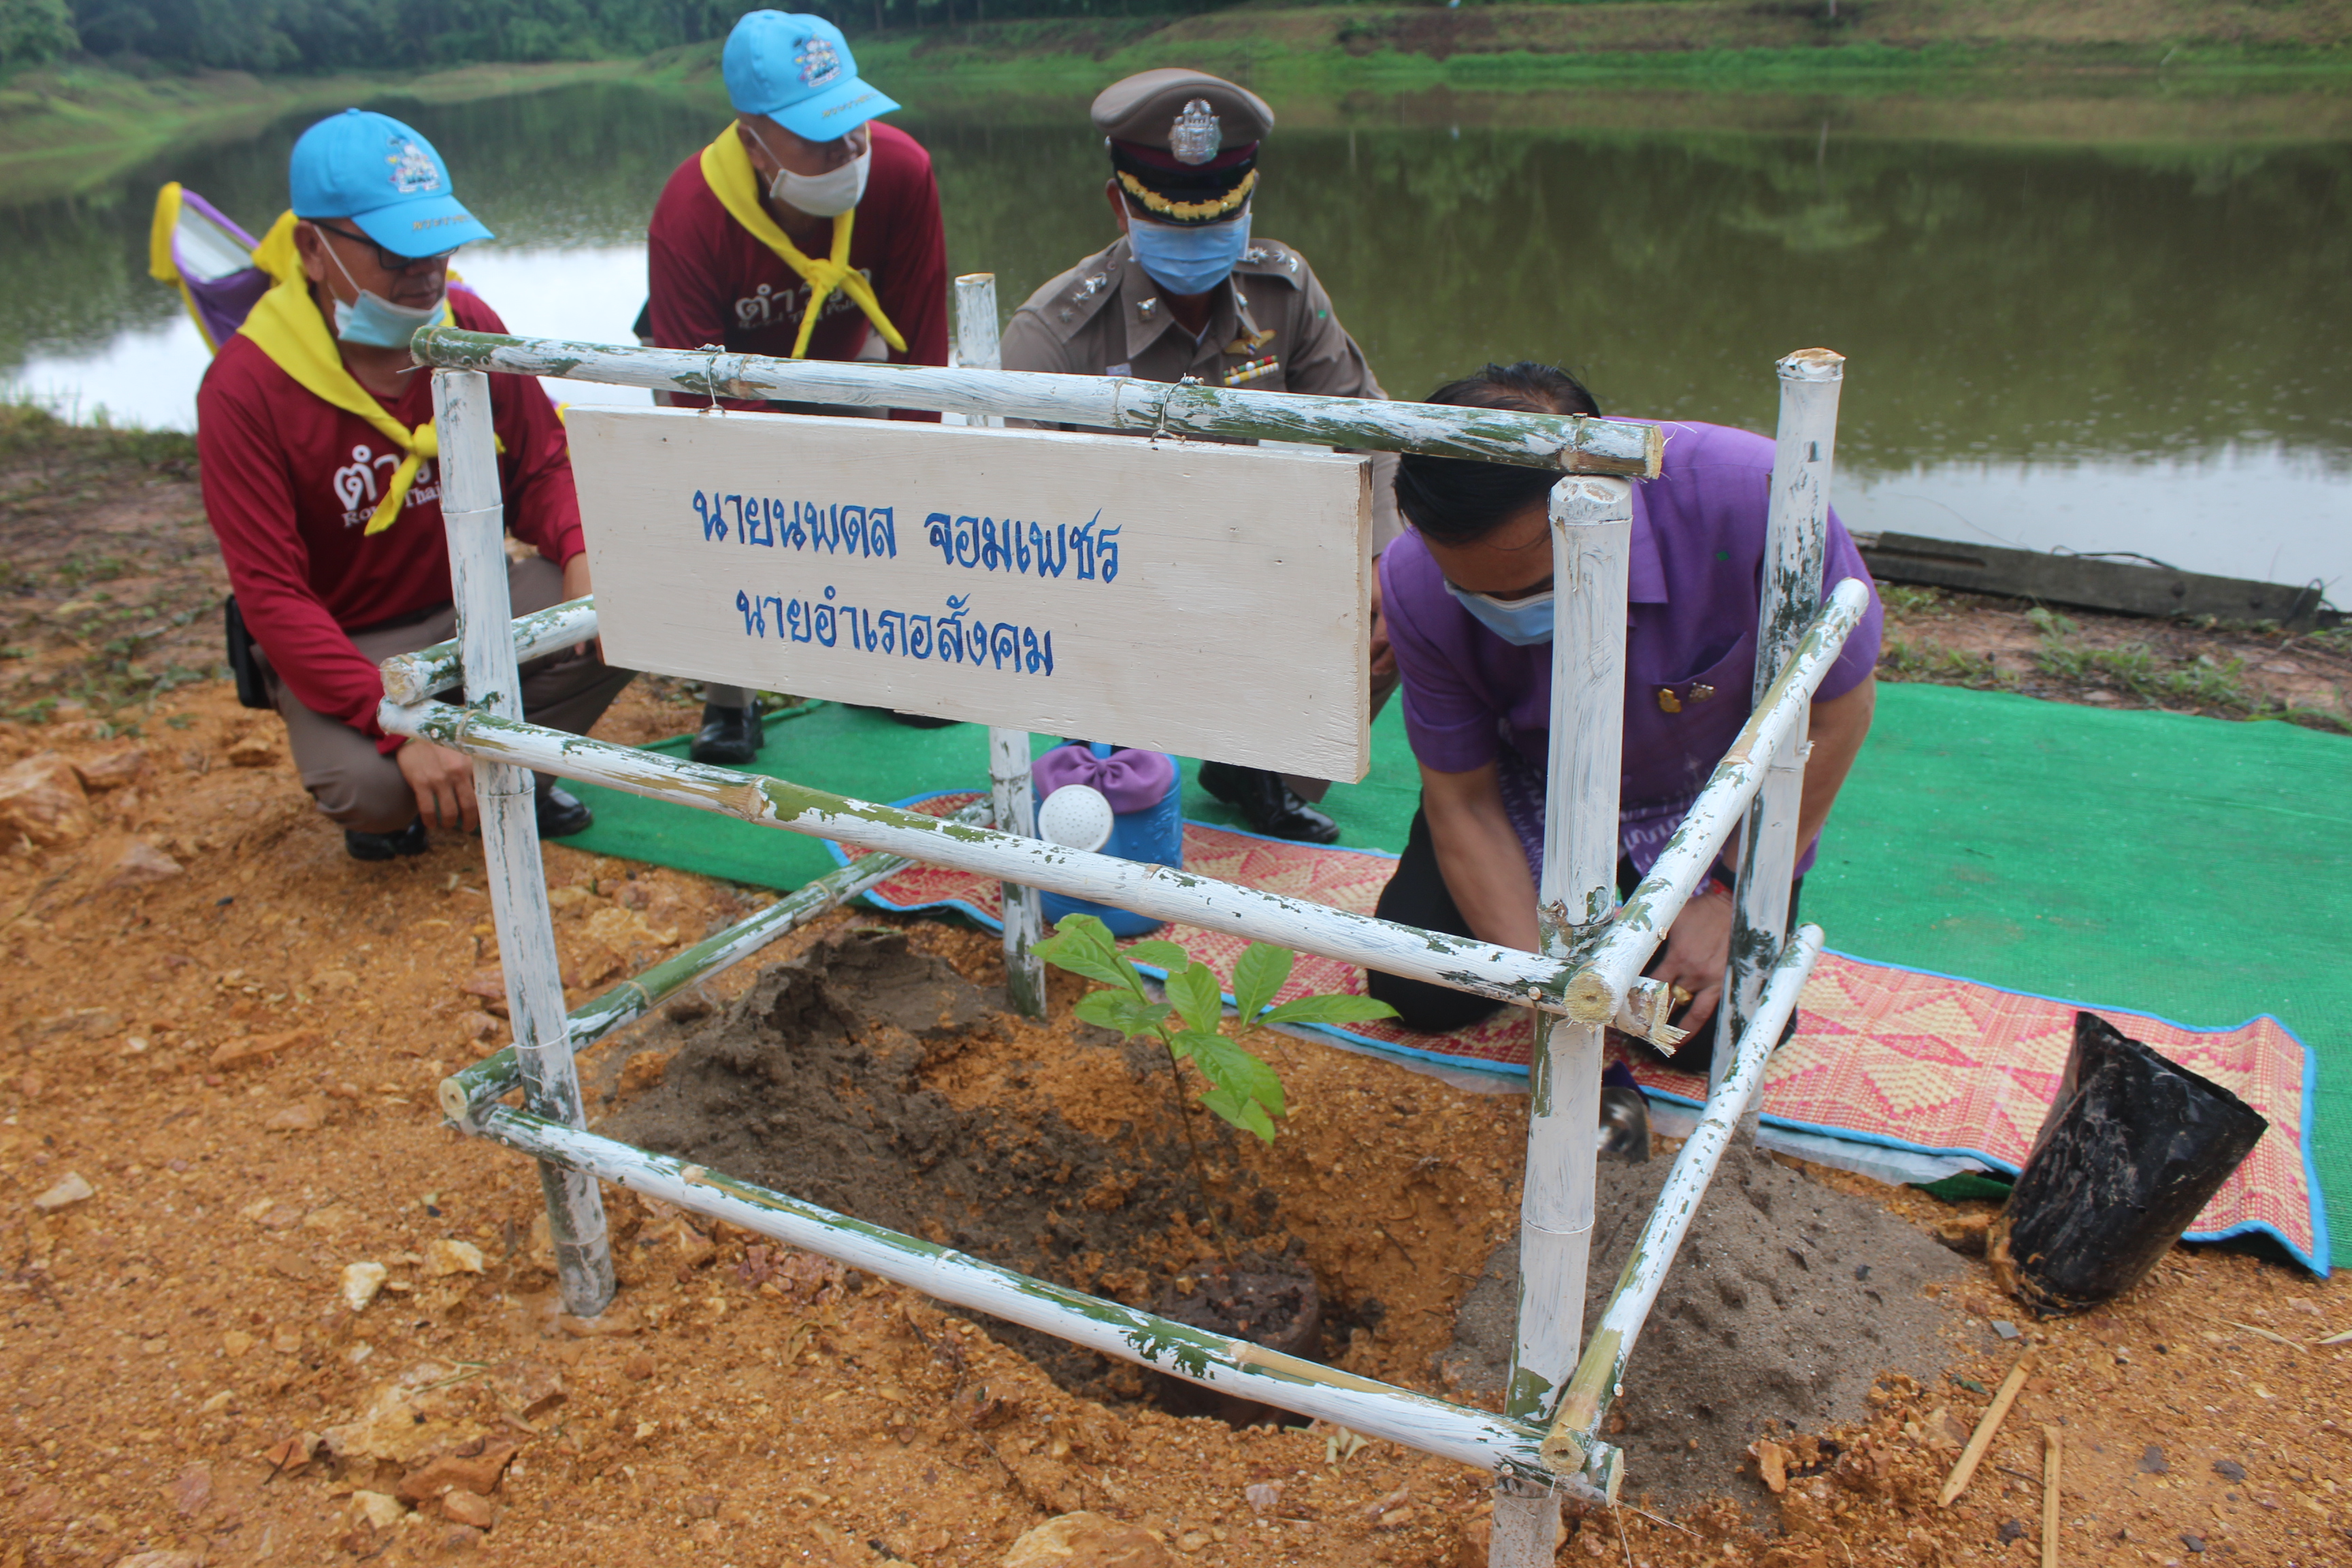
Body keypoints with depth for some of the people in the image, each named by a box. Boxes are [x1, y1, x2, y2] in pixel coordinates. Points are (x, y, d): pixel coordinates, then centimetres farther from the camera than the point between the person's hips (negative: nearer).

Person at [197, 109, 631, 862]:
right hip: (347, 643, -4)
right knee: (371, 785, -33)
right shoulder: (244, 388, -20)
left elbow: (542, 465, 5)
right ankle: (387, 810, 9)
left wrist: (582, 551, -20)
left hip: (475, 603, 5)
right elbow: (272, 596, -23)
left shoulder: (469, 325, -7)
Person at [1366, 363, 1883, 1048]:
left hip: (1711, 794, -1)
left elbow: (1835, 710, -21)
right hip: (1534, 789, 2)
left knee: (1717, 1032, -10)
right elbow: (1461, 802, -17)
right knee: (1419, 994, -4)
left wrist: (1733, 897, -16)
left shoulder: (1751, 496, -39)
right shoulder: (1418, 587, -30)